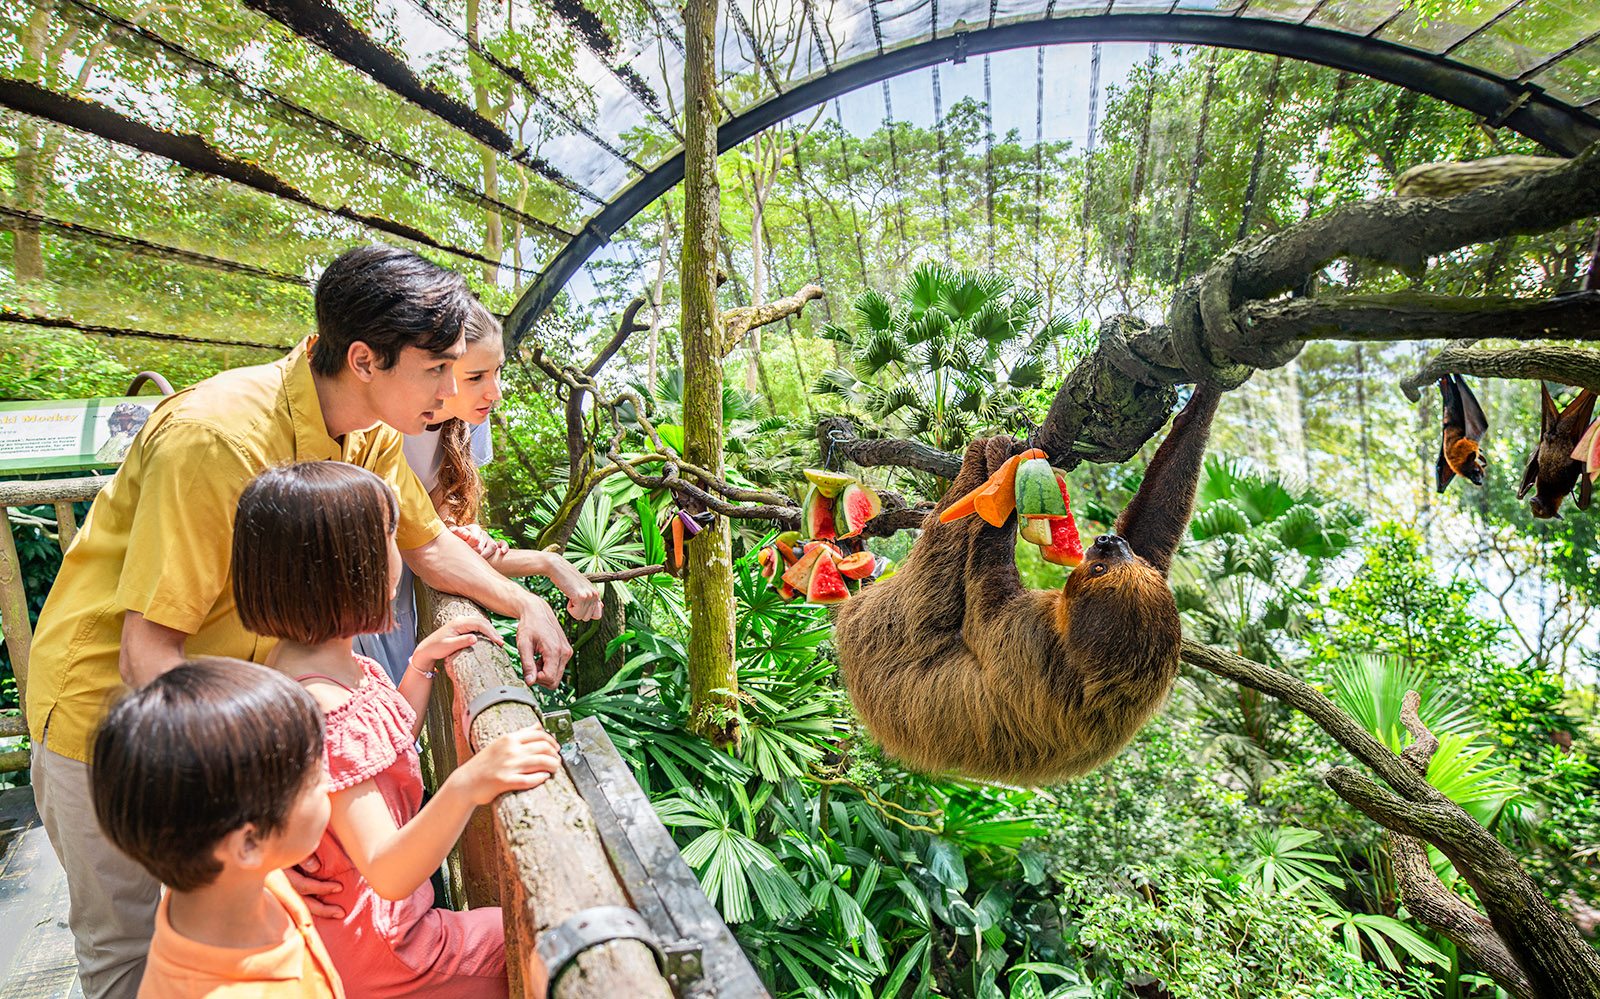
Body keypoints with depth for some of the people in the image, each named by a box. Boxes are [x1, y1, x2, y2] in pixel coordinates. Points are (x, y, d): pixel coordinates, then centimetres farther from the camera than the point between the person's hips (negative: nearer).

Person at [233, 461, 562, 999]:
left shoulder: (320, 658, 0)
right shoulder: (323, 711, -32)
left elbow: (390, 744, 16)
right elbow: (386, 873, -36)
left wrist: (422, 663, 5)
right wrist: (467, 786, -52)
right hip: (374, 954, -9)